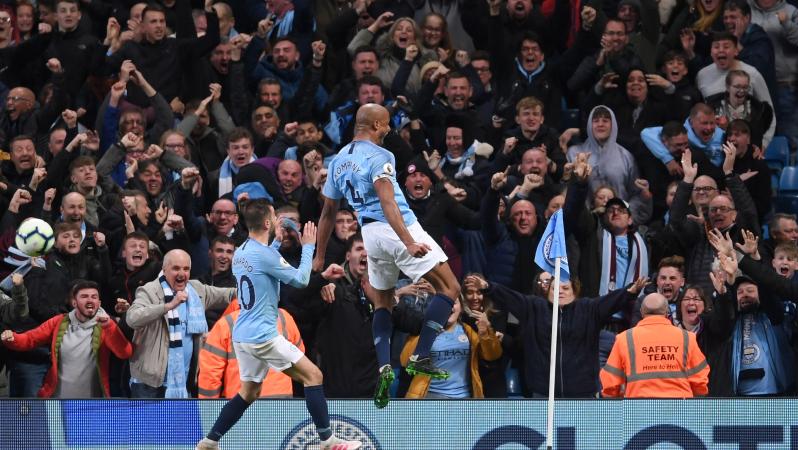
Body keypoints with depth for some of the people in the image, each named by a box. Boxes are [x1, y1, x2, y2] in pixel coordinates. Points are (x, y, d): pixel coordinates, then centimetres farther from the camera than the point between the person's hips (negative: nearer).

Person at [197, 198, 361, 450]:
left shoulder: (241, 253, 9)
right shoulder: (264, 255, -17)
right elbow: (300, 279, -10)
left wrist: (278, 242, 31)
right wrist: (308, 247, 1)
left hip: (242, 335, 9)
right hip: (263, 335, -9)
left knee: (249, 392, 20)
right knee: (313, 375, -4)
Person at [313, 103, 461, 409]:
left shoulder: (339, 161, 14)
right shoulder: (379, 157, -10)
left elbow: (328, 211, 20)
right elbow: (388, 203, -23)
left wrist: (319, 257, 27)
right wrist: (409, 243, -30)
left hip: (370, 233, 8)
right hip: (398, 229, -8)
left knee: (383, 302, 22)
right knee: (449, 288, -3)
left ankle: (384, 368, 3)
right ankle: (420, 358, -11)